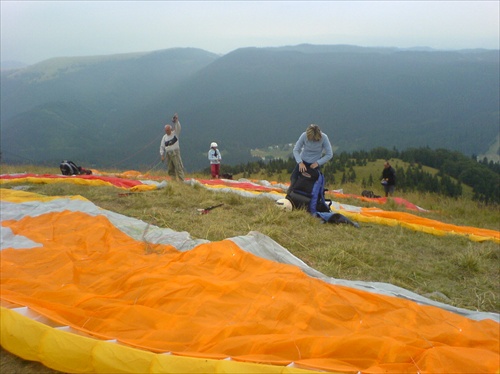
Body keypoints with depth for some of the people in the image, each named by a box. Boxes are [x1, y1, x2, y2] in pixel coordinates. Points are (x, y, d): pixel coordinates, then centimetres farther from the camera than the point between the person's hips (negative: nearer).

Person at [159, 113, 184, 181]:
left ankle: (182, 180, -13)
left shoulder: (175, 133, 2)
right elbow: (162, 147, 11)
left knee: (179, 167, -10)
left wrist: (176, 121, -33)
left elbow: (178, 128, -17)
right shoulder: (164, 137, 11)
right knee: (170, 169, 5)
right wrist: (162, 155, 3)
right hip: (168, 154, 4)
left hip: (175, 153, -4)